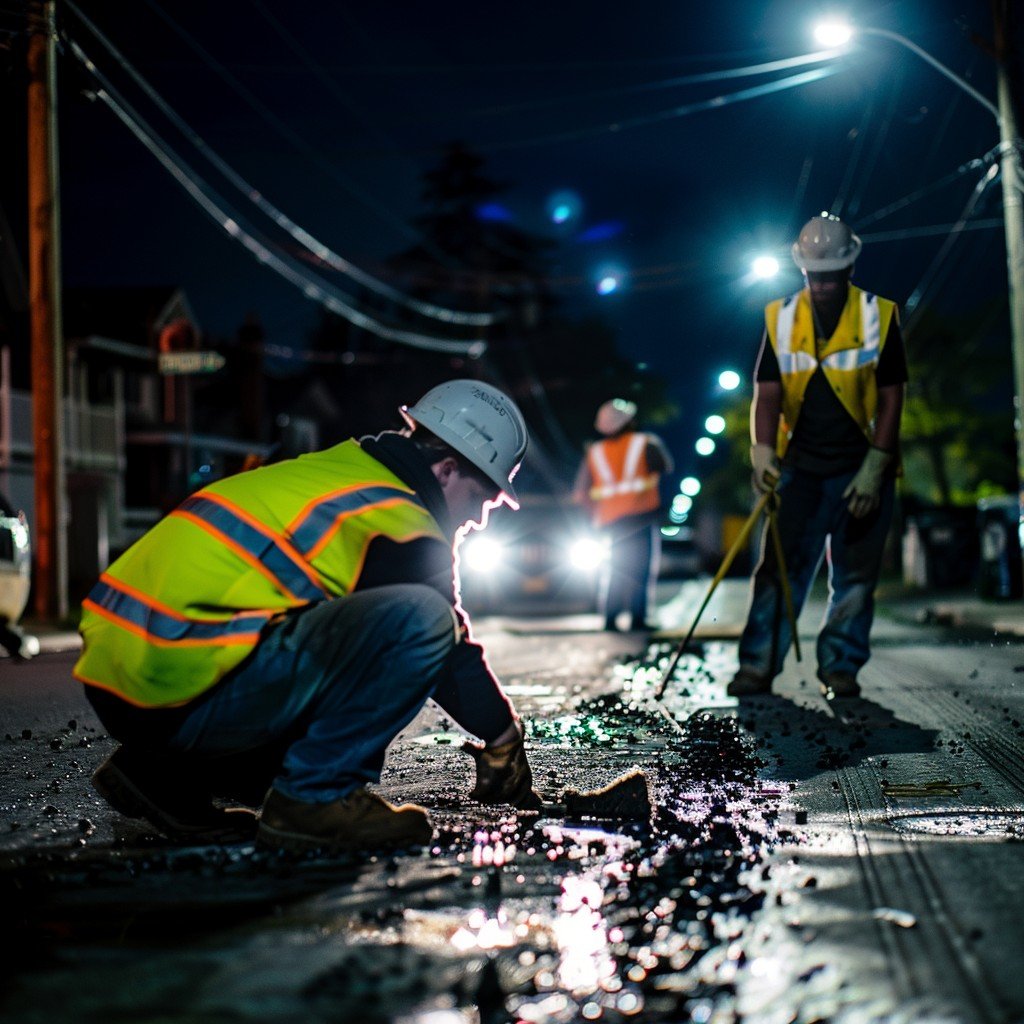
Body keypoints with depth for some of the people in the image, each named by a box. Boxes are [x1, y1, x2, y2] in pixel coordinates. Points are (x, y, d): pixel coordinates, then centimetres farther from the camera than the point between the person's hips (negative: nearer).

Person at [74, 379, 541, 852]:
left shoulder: (326, 473, 22)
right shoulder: (397, 521, -6)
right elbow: (452, 655, 3)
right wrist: (505, 741, 20)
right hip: (181, 692, -10)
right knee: (419, 617, -15)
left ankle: (165, 774, 20)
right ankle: (314, 800, -7)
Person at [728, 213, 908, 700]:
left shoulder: (879, 316, -4)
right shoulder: (780, 317, 1)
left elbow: (891, 397, -4)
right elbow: (767, 394, -1)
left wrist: (873, 469, -11)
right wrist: (763, 451, -18)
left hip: (862, 467, -1)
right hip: (800, 467, 1)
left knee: (855, 574, 2)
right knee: (779, 565, -4)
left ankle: (840, 668, 10)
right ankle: (757, 665, -3)